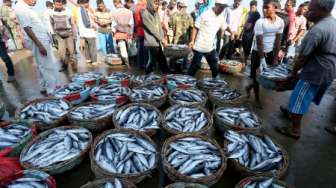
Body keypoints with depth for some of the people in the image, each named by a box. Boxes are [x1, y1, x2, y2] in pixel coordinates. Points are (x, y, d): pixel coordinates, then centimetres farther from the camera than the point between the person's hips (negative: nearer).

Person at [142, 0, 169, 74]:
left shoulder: (156, 13, 13)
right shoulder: (145, 14, -12)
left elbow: (159, 27, 12)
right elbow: (152, 28, -17)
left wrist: (163, 38, 0)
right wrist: (161, 39, -16)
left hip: (158, 42, 7)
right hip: (151, 42, -7)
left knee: (162, 60, 7)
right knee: (153, 60, 1)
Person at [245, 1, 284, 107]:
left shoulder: (280, 22, -2)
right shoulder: (260, 22, -15)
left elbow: (278, 41, 1)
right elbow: (259, 42, -19)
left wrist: (275, 58, -1)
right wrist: (262, 59, -23)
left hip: (270, 52, 5)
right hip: (258, 52, -4)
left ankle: (249, 87, 32)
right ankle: (257, 99, 22)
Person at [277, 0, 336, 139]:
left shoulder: (316, 30, -25)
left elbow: (302, 57, -20)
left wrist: (294, 73, -7)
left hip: (315, 72, -9)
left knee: (298, 99, 2)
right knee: (306, 97, 24)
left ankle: (294, 130, 13)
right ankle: (293, 113, 44)